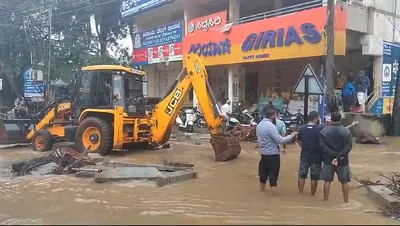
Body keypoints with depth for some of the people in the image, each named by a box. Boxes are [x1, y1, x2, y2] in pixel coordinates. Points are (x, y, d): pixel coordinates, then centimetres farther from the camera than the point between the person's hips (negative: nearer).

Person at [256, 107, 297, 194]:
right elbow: (280, 140, -20)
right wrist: (291, 136, -11)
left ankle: (262, 193, 30)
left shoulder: (259, 124, 7)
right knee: (273, 176, -3)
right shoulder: (270, 126, -21)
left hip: (263, 153, 8)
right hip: (273, 154, -8)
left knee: (263, 174, 18)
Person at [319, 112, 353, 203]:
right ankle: (346, 201, 19)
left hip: (328, 160, 0)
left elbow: (323, 146, -13)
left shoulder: (324, 131, -4)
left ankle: (325, 200, 14)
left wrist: (334, 155, -16)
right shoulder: (346, 131, -5)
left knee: (327, 181, 9)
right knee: (344, 182, 13)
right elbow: (349, 146, -14)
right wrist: (338, 157, -18)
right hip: (343, 161, 0)